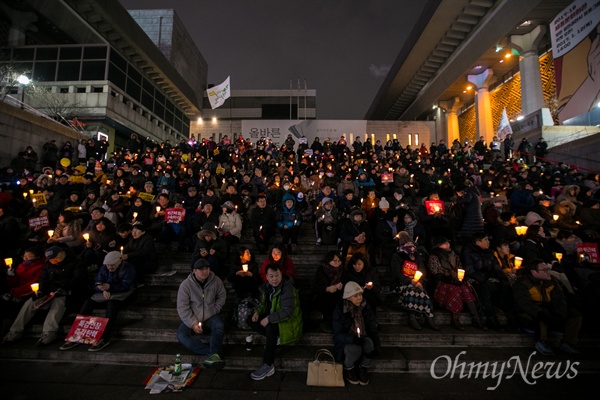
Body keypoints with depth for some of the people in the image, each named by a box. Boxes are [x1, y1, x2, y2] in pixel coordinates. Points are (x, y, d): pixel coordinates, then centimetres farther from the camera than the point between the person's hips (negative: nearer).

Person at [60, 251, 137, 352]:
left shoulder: (128, 268, -11)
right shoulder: (104, 269, 7)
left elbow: (125, 286, -20)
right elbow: (97, 285, 1)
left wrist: (110, 287, -34)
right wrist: (104, 290, -22)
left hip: (123, 295, -6)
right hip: (107, 295, 6)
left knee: (112, 304, -36)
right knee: (89, 302, -17)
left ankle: (105, 338, -35)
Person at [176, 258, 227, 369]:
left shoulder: (216, 280, -7)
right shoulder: (186, 285, -11)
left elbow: (222, 297, 7)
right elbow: (182, 307, -12)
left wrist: (214, 311, -4)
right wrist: (193, 323, -20)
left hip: (210, 317, 0)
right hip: (192, 319, 0)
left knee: (220, 326, -31)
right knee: (181, 335, -28)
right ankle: (213, 352, -35)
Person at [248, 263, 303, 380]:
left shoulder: (288, 289, -24)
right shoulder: (267, 287, 1)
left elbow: (287, 312, -29)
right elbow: (264, 303, 14)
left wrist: (269, 319, -32)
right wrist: (257, 312, -7)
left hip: (288, 320, -8)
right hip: (272, 316, 8)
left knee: (270, 328, -35)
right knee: (250, 320, -4)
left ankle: (268, 366, -23)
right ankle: (275, 338, -6)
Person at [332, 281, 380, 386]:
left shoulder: (365, 308, -6)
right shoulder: (340, 310, -16)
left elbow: (373, 329, -5)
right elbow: (337, 334, -17)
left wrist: (376, 346, -24)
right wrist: (353, 339, -36)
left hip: (362, 339, 3)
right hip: (346, 342, -3)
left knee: (369, 343, -30)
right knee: (355, 349, -35)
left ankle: (363, 369, -1)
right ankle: (348, 369, 0)